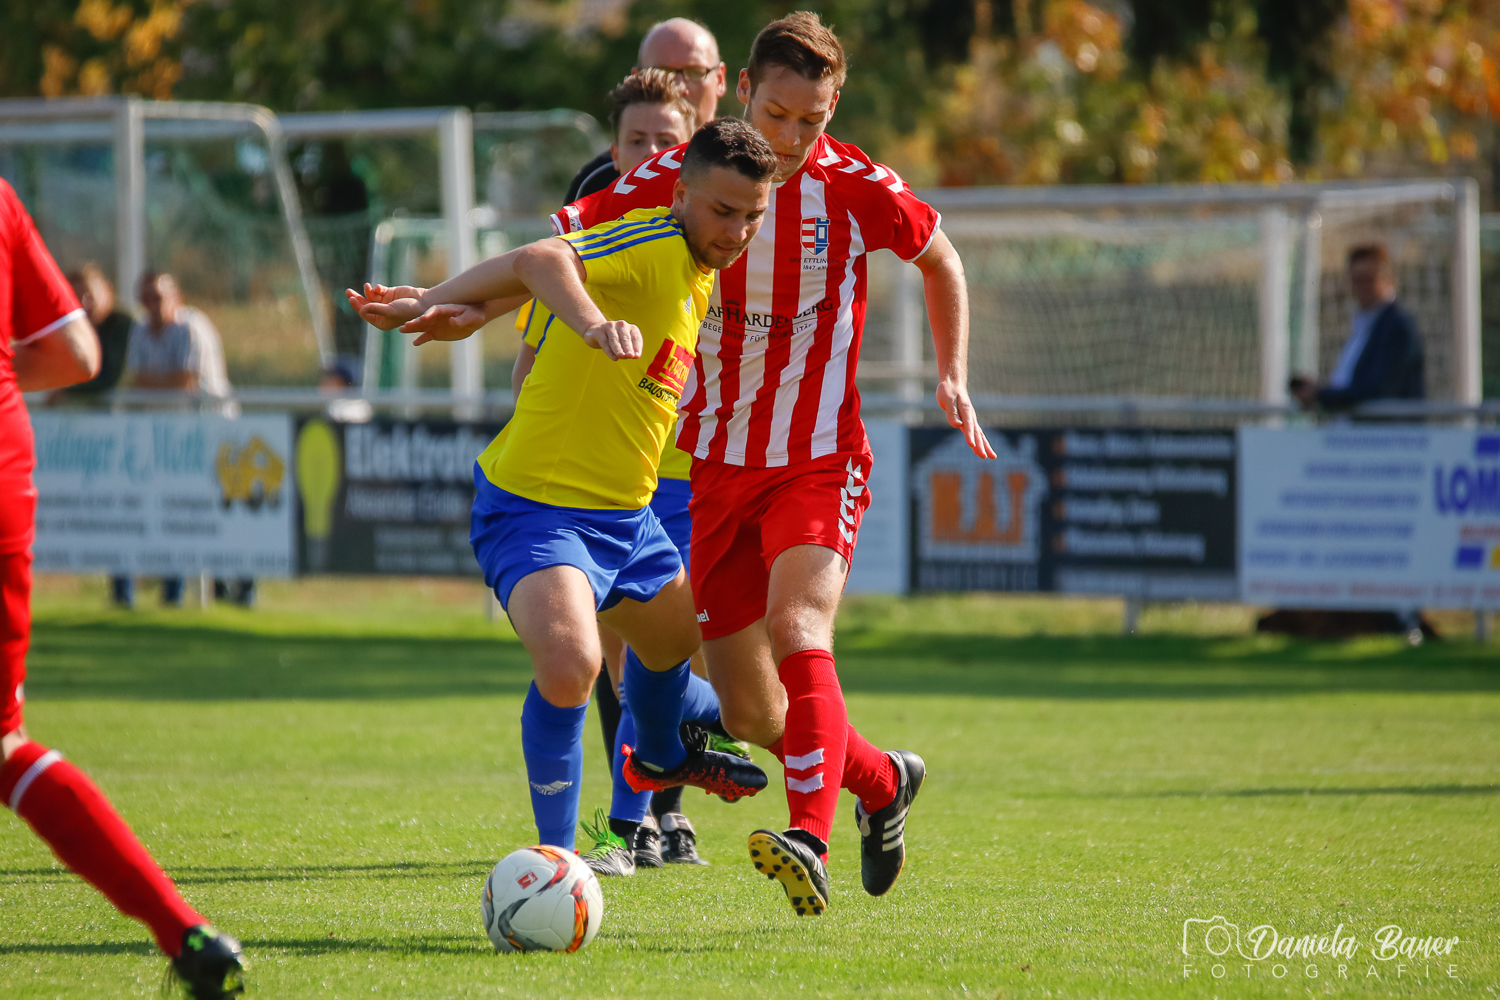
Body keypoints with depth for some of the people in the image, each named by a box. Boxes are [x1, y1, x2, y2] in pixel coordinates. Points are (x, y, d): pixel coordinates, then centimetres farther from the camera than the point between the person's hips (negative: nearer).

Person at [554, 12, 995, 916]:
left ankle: (811, 843, -43)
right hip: (711, 466, 3)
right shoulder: (676, 180, -6)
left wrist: (955, 380, 5)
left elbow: (939, 258, 13)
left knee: (797, 628, -30)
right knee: (749, 715, 5)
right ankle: (882, 780, 33)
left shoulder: (855, 188, -7)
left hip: (818, 462, -3)